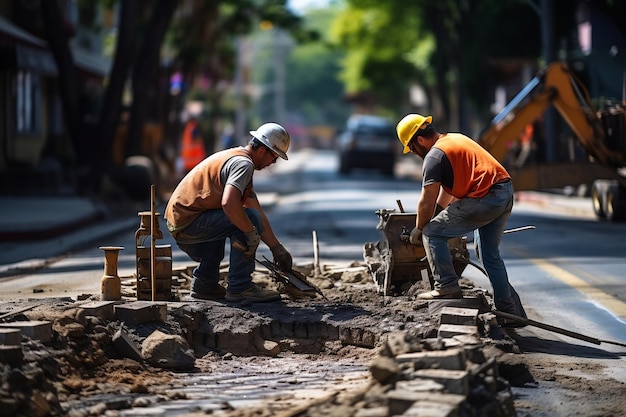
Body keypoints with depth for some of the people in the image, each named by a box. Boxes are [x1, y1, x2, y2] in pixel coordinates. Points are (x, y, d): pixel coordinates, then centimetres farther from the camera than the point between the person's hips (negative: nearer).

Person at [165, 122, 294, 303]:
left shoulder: (235, 157, 21)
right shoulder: (243, 163, -13)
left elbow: (259, 212, 24)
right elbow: (229, 203, -31)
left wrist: (277, 249, 23)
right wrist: (252, 232, -18)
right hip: (189, 222, -10)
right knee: (251, 218, -15)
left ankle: (204, 284, 26)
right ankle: (239, 287, -10)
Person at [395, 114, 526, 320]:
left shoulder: (434, 156, -6)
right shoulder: (455, 139, 23)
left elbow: (427, 203, -5)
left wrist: (418, 229, 11)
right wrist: (438, 217, 40)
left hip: (484, 200, -9)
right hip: (506, 194, 9)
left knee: (432, 233, 2)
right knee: (490, 254, 21)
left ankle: (447, 287, 1)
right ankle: (510, 309, 23)